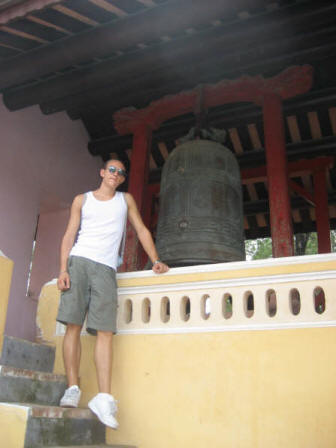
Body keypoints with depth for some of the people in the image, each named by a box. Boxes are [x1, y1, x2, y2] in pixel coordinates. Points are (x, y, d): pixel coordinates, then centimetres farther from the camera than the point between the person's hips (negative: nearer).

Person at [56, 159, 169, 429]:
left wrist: (156, 260, 6)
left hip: (106, 268, 0)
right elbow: (69, 235, 9)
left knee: (105, 331, -11)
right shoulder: (82, 200, 16)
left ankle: (104, 397, -14)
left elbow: (142, 230, 18)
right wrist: (63, 269, -4)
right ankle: (73, 388, -2)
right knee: (73, 325, -8)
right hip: (79, 261, 0)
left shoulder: (126, 200, 20)